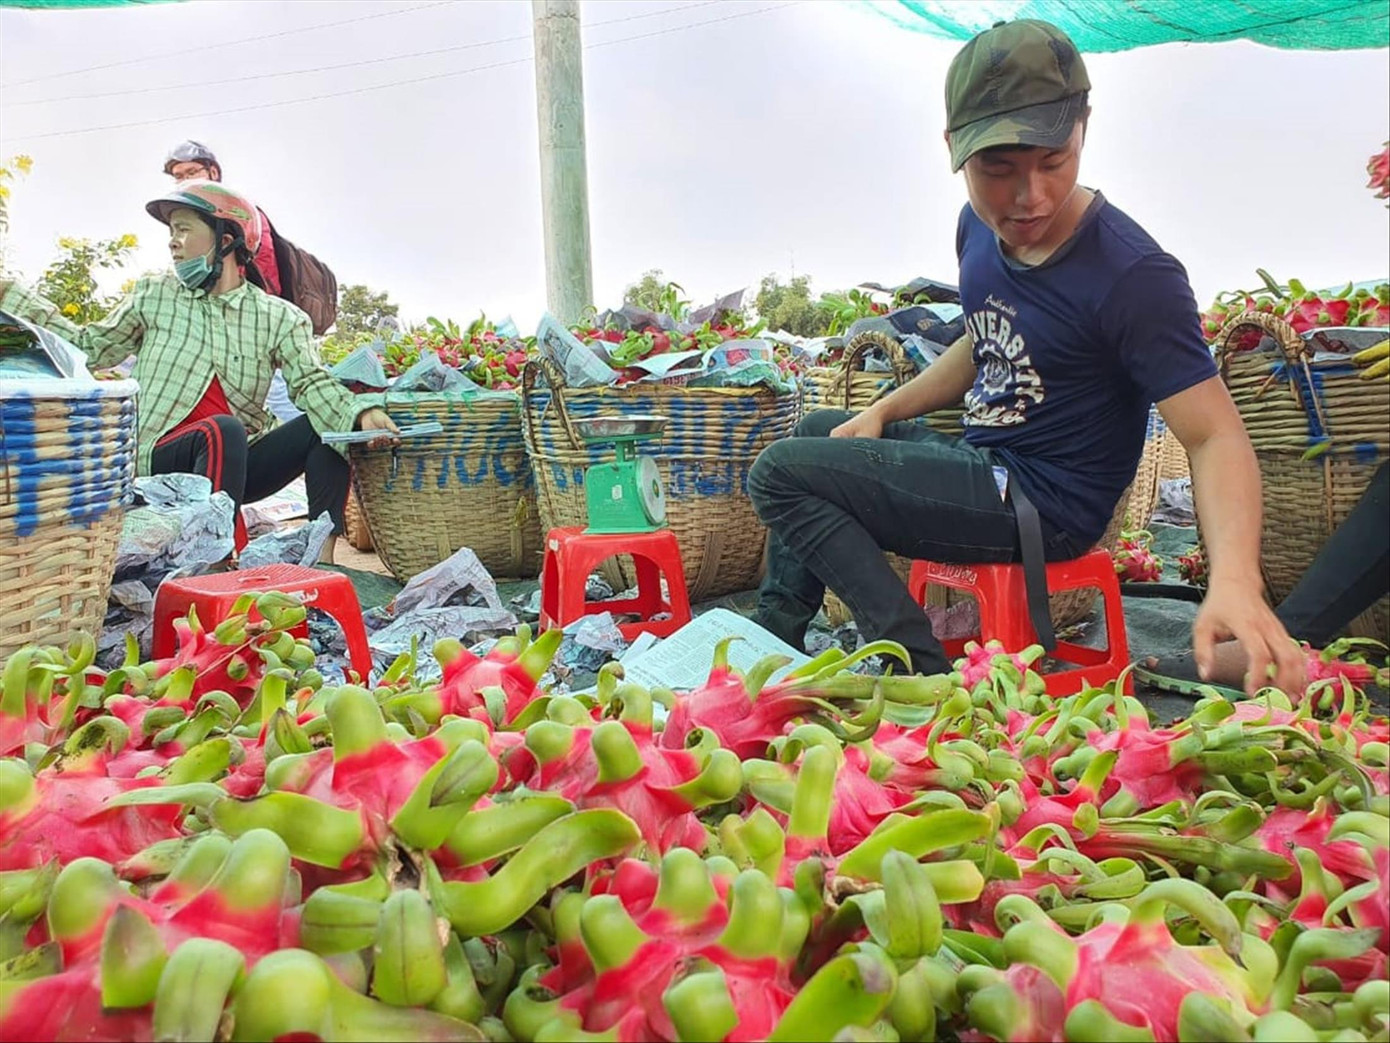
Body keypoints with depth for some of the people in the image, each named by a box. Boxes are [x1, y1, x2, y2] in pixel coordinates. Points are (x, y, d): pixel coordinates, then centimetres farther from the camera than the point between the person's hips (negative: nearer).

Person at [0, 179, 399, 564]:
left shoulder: (278, 317, 5)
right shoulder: (154, 296, 10)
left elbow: (311, 383, -8)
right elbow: (88, 347, 19)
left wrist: (360, 416, -28)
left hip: (241, 460, 2)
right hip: (163, 459, -1)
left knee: (327, 426, -20)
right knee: (223, 430, -33)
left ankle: (322, 560, -29)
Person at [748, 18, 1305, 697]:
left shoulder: (1132, 276, -24)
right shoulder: (979, 227, 0)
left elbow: (1216, 437, -25)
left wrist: (1235, 580, -41)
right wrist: (881, 414, 10)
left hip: (1042, 506, -8)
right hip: (982, 464, 9)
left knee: (779, 472, -14)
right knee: (816, 431, 23)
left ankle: (918, 662, -12)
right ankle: (775, 637, 26)